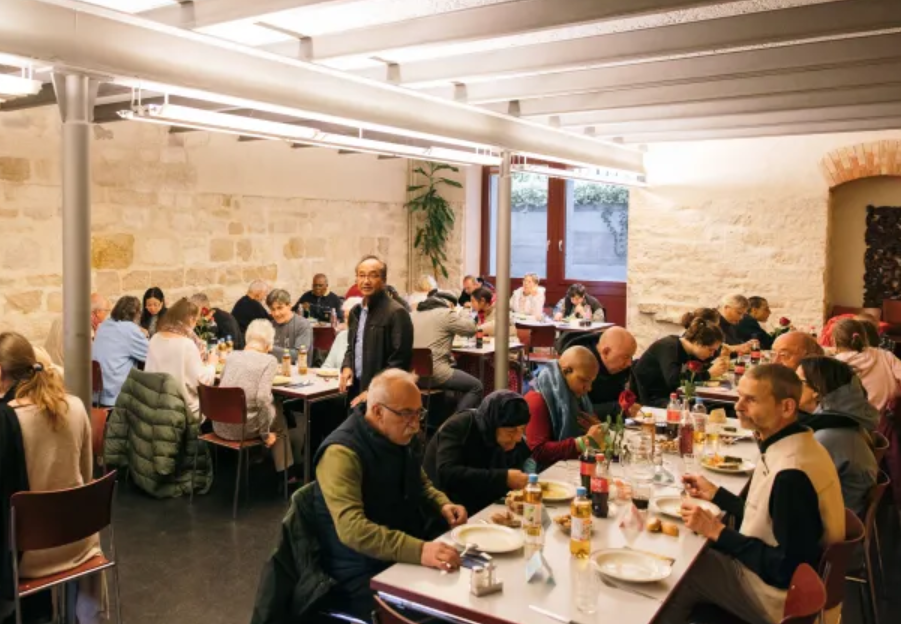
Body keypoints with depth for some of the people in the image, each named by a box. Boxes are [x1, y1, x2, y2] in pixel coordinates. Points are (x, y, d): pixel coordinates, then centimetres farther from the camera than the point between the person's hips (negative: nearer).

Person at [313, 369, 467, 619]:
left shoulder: (403, 438, 4)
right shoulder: (342, 453, -21)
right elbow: (352, 529, -31)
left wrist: (443, 505, 0)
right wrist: (419, 551, -41)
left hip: (410, 554, 8)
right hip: (366, 575, -8)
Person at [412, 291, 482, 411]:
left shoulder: (414, 314, 18)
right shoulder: (445, 314, -5)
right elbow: (471, 329, -2)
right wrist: (462, 314, 16)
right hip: (434, 373, -8)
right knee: (476, 386, 7)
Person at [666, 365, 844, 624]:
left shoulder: (792, 474, -30)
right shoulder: (794, 444, 1)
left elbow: (788, 569, -26)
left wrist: (718, 532, -20)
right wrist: (715, 493, 11)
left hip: (783, 598, -9)